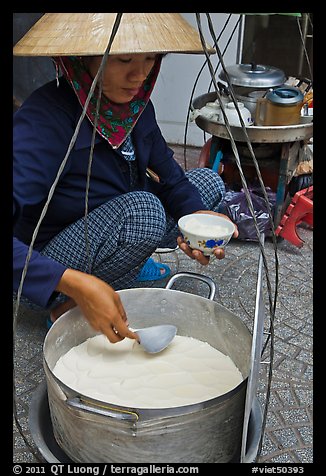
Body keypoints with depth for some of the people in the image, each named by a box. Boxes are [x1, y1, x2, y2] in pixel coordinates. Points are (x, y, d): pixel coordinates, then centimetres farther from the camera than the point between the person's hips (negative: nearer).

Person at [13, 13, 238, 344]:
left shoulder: (134, 101, -7)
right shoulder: (44, 120, -30)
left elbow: (169, 176, 1)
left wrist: (198, 216, -18)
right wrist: (74, 284, -46)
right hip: (50, 266, -7)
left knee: (209, 182, 5)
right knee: (142, 209, -35)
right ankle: (67, 306, -13)